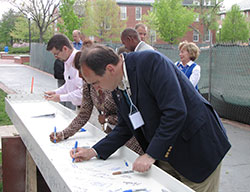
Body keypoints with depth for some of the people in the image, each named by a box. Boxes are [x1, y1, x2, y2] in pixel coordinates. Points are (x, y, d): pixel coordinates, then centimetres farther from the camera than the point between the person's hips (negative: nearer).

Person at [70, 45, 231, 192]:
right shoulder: (117, 86, 1)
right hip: (166, 154, 7)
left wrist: (151, 155, -26)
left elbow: (175, 112, -30)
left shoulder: (151, 61, -24)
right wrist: (94, 151, 0)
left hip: (198, 145, -7)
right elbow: (125, 128, 11)